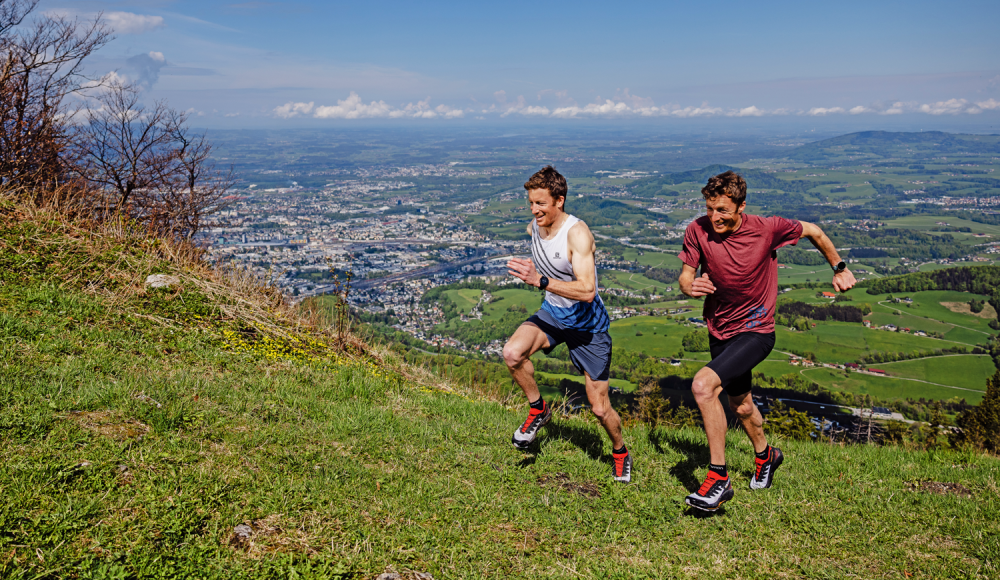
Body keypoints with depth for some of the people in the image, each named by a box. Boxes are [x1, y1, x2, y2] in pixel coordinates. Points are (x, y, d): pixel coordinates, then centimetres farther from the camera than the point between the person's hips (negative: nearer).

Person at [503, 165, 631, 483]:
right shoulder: (534, 227, -5)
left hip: (587, 324, -5)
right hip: (552, 313, 5)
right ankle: (538, 409, 1)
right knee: (512, 353, -26)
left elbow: (587, 291, -37)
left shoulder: (577, 233, -26)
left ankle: (621, 453, 34)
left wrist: (540, 280, -42)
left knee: (599, 408, 2)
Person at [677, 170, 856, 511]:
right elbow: (685, 276, -6)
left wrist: (840, 269, 10)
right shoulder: (698, 230, -12)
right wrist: (691, 287, -30)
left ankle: (718, 479, -16)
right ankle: (765, 455, 55)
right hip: (720, 332, 5)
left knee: (702, 385, -27)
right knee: (740, 405, 23)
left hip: (755, 332, -5)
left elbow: (813, 232, 1)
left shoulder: (767, 228, -17)